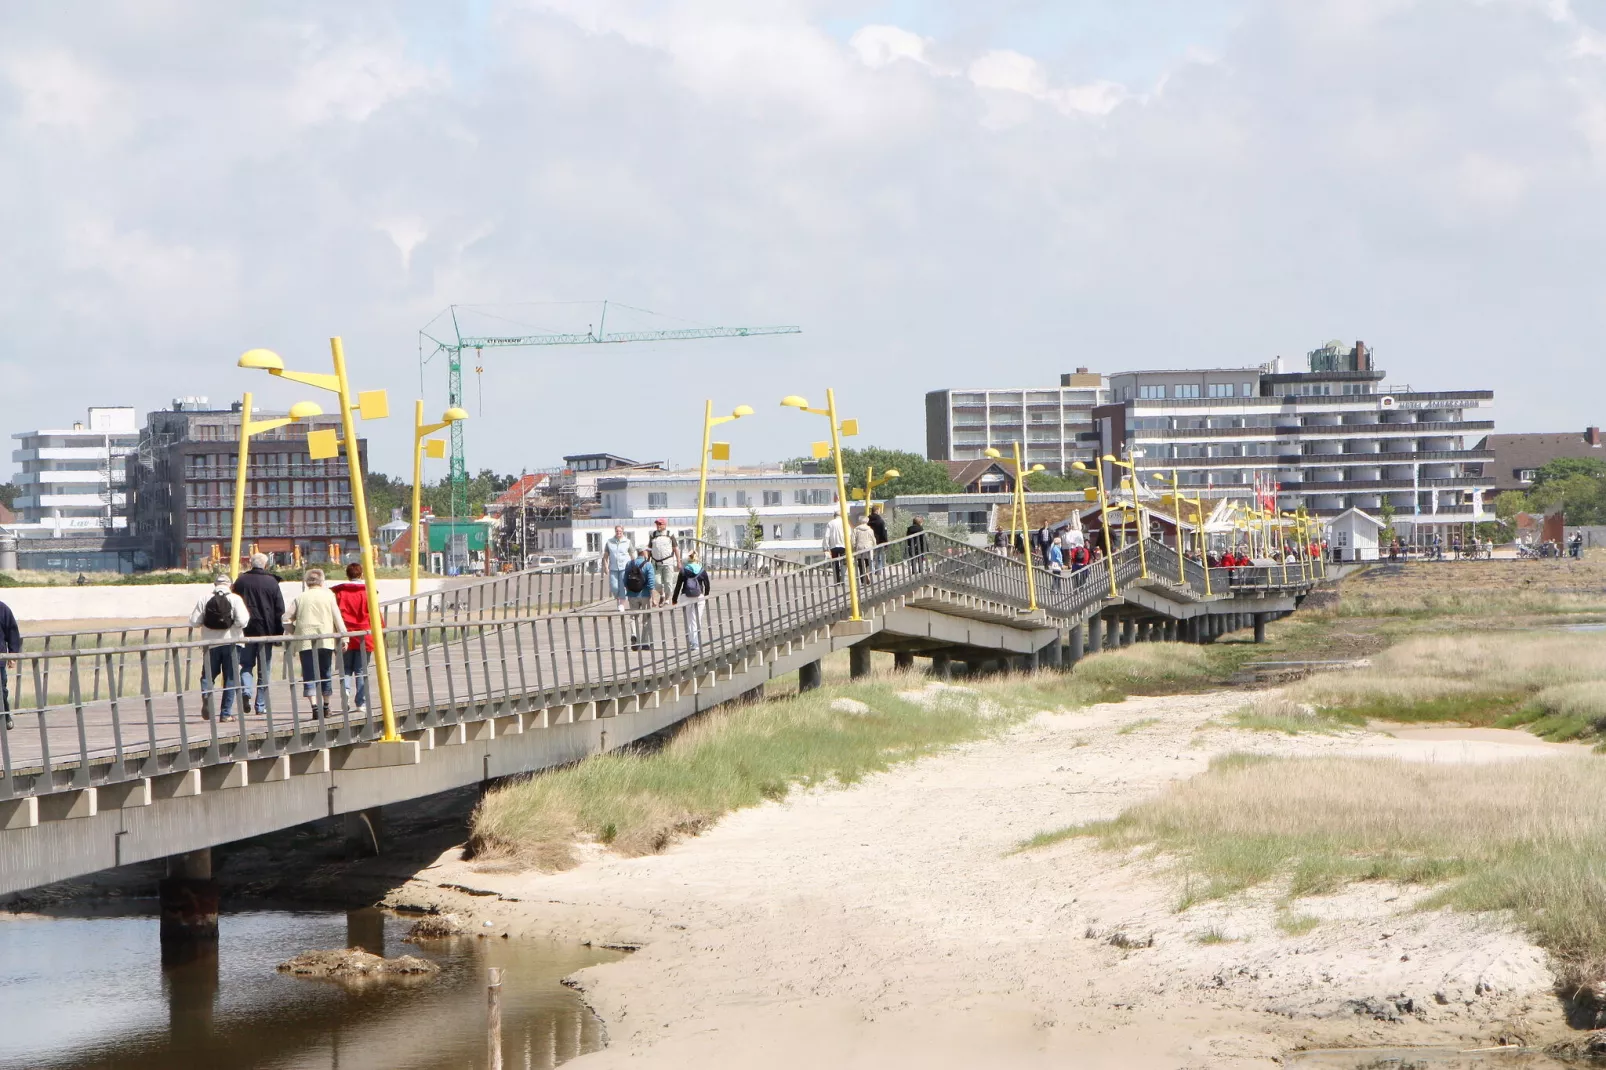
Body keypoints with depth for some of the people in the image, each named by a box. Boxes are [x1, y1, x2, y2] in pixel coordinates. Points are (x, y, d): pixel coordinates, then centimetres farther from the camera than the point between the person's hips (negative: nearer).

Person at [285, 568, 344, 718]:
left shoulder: (300, 598, 7)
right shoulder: (328, 596, 5)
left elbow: (286, 619, 5)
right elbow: (338, 619, 1)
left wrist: (294, 633, 20)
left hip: (305, 642, 0)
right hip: (325, 641, 0)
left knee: (309, 675, -3)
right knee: (326, 673, 12)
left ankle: (314, 705, -18)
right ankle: (326, 707, 20)